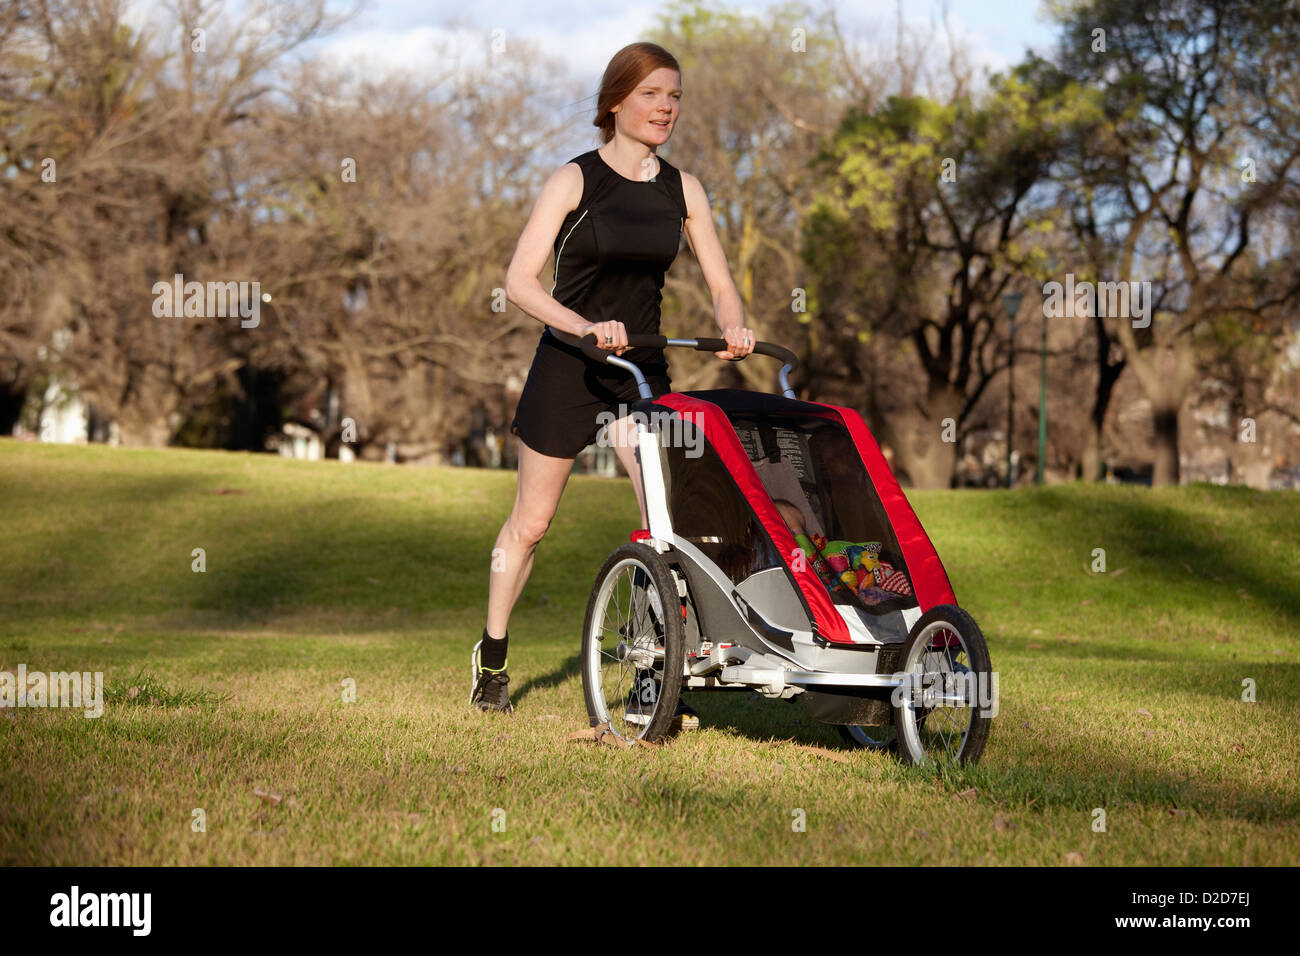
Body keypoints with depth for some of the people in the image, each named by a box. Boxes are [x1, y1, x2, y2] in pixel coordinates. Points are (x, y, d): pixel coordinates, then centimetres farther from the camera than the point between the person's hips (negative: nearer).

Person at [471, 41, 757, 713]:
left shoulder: (682, 190, 4)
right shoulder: (574, 180, -9)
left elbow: (721, 284, 6)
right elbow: (520, 282, -16)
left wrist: (733, 329, -16)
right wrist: (585, 326, -31)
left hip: (643, 368, 3)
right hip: (567, 368, -3)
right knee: (530, 522, 8)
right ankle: (492, 656, 27)